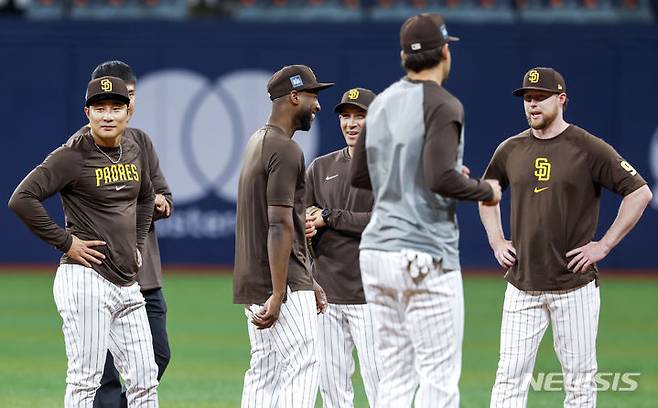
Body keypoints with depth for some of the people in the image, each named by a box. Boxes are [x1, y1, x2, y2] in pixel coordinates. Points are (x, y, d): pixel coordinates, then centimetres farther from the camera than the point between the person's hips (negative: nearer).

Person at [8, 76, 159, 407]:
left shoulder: (134, 152, 12)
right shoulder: (71, 156, -11)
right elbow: (21, 200, -19)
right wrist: (65, 242, -15)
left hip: (127, 284, 8)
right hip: (86, 280, -8)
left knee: (144, 380, 8)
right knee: (85, 380, -7)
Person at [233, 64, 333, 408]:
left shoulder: (257, 143, 18)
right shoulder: (285, 150, -14)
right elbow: (280, 227, -21)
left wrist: (307, 282, 24)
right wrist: (278, 295, -23)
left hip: (254, 284, 10)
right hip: (279, 282, -10)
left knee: (264, 374, 10)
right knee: (303, 366, -12)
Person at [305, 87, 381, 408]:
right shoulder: (321, 167, 15)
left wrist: (329, 218, -13)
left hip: (369, 293, -5)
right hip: (326, 293, 5)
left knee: (378, 379, -8)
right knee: (331, 380, 6)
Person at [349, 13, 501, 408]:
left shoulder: (382, 103, 12)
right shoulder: (442, 105, -12)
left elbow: (359, 176, 19)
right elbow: (442, 179, -23)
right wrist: (486, 190, -5)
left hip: (376, 254, 8)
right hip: (425, 257, -8)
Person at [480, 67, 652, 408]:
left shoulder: (589, 149, -6)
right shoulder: (511, 150, 9)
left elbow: (640, 192, -7)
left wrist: (604, 245, -10)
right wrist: (496, 241, 13)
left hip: (574, 286, -3)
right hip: (522, 286, 3)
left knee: (579, 379, 2)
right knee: (510, 374, -2)